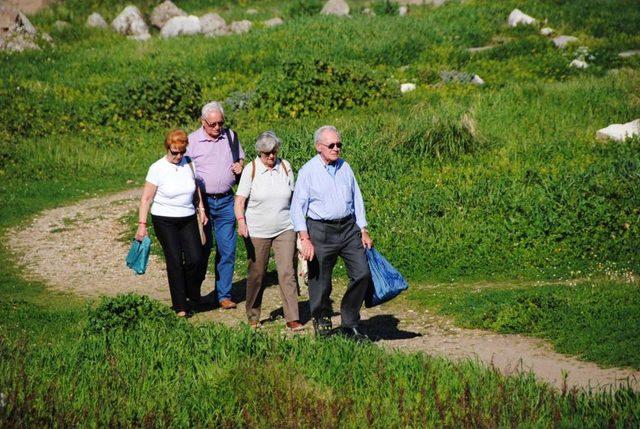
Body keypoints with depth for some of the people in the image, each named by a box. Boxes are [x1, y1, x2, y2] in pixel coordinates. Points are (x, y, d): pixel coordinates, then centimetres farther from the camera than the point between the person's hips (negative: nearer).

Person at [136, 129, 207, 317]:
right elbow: (146, 198, -7)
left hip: (188, 219, 3)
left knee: (195, 259, -8)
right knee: (175, 261, -6)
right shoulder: (157, 168, -10)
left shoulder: (189, 164, 1)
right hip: (164, 220, -3)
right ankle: (180, 306, 2)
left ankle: (192, 294, 18)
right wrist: (142, 224, -12)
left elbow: (196, 188, 19)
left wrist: (201, 210, 14)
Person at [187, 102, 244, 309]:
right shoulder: (192, 141, -3)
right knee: (202, 248, 5)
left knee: (227, 249, 0)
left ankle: (224, 294, 9)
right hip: (202, 201, -3)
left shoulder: (231, 136, 7)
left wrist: (240, 165, 0)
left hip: (226, 201, 3)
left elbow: (240, 157, 24)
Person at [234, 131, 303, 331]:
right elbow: (239, 200, -10)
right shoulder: (251, 170, -6)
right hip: (257, 232, -2)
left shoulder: (285, 167, 3)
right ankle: (253, 317, 24)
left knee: (287, 272, -7)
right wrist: (241, 221, -26)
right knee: (256, 274, 7)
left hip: (285, 230, 2)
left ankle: (292, 319, -7)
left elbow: (292, 197, 13)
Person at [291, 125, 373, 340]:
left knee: (362, 273, -5)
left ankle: (349, 325, 7)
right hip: (320, 231, -4)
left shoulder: (345, 167, 11)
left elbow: (357, 200, 17)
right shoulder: (308, 171, -4)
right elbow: (297, 206, -6)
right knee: (320, 282, 1)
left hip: (349, 228, 4)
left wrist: (363, 231, 12)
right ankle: (321, 323, 21)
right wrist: (305, 239, -14)